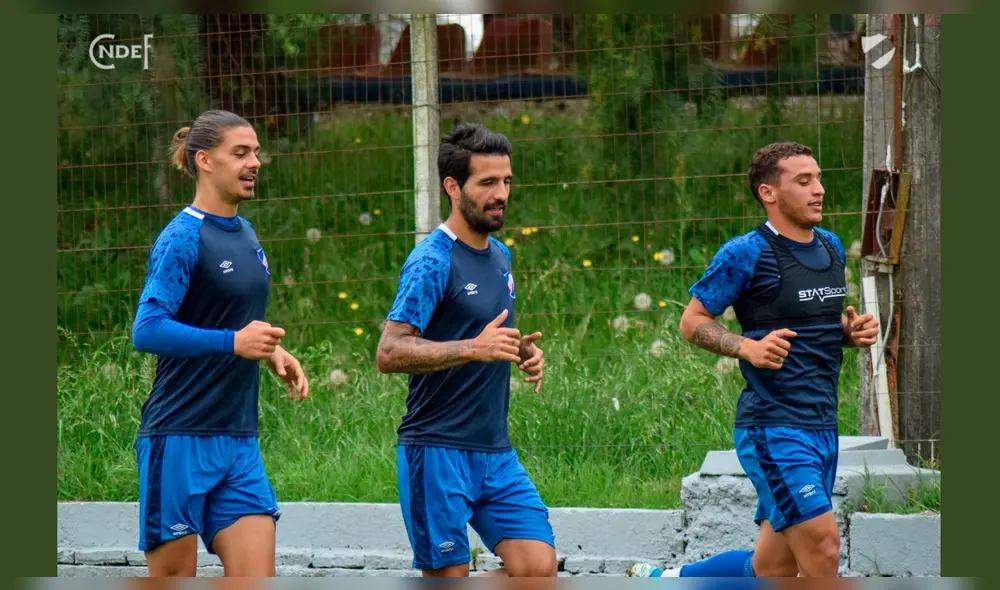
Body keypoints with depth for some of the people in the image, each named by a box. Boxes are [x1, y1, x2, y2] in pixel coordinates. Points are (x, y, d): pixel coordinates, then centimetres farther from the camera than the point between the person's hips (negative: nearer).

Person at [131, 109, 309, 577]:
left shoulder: (245, 234, 15)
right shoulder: (183, 238, -11)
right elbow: (147, 331, -22)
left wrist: (270, 351, 9)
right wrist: (234, 342, -28)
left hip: (239, 440, 7)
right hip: (179, 437, -7)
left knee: (256, 584, -2)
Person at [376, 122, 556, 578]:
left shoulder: (500, 256, 14)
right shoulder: (432, 262, -12)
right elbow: (390, 353, -21)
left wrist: (522, 352, 6)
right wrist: (473, 348, -30)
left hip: (496, 451, 8)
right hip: (438, 453, -8)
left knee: (538, 570, -2)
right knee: (448, 580, -5)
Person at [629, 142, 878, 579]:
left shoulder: (832, 248, 13)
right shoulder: (746, 254, -10)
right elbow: (692, 321, -4)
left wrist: (853, 330, 6)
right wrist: (748, 347, -20)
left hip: (822, 427, 8)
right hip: (772, 429, -8)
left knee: (772, 568, 11)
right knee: (822, 551, -16)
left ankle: (660, 580, 30)